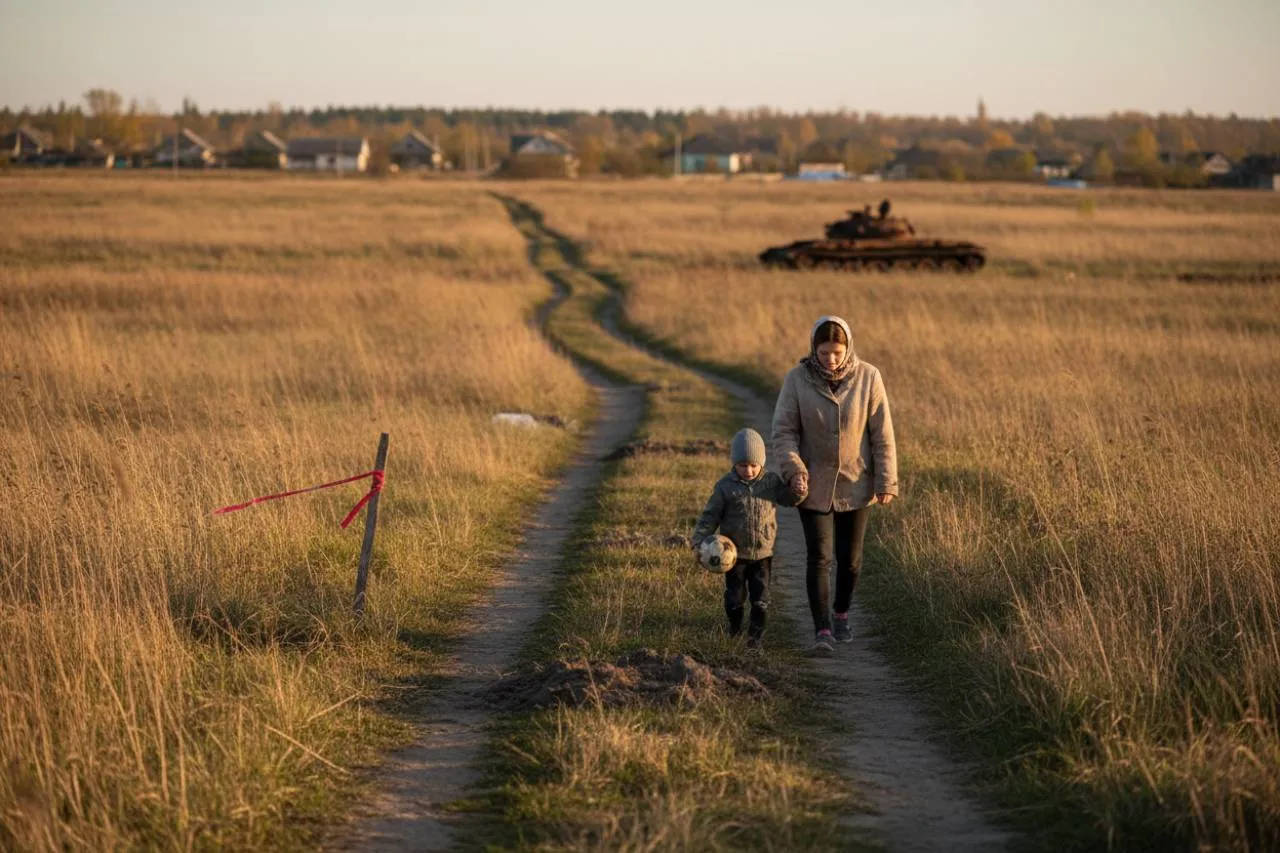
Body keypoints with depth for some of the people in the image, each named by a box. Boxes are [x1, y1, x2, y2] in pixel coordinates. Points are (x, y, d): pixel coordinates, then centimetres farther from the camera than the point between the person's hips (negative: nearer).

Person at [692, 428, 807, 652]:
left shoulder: (771, 482, -1)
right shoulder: (725, 486, -7)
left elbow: (789, 498, 6)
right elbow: (710, 516, -5)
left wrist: (796, 488, -17)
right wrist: (700, 541, -15)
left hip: (763, 553, 1)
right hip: (734, 554, -1)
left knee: (760, 599, 2)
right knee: (735, 597, 8)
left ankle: (756, 636, 12)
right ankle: (734, 631, 27)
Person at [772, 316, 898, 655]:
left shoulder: (868, 377, -11)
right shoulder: (797, 379, -12)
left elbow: (882, 433, -6)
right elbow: (783, 431, -8)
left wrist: (886, 481, -7)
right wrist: (794, 468, -24)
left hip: (855, 484, 1)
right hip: (814, 485, -1)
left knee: (850, 558, 12)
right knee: (819, 557, -9)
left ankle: (841, 616, 35)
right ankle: (822, 631, -10)